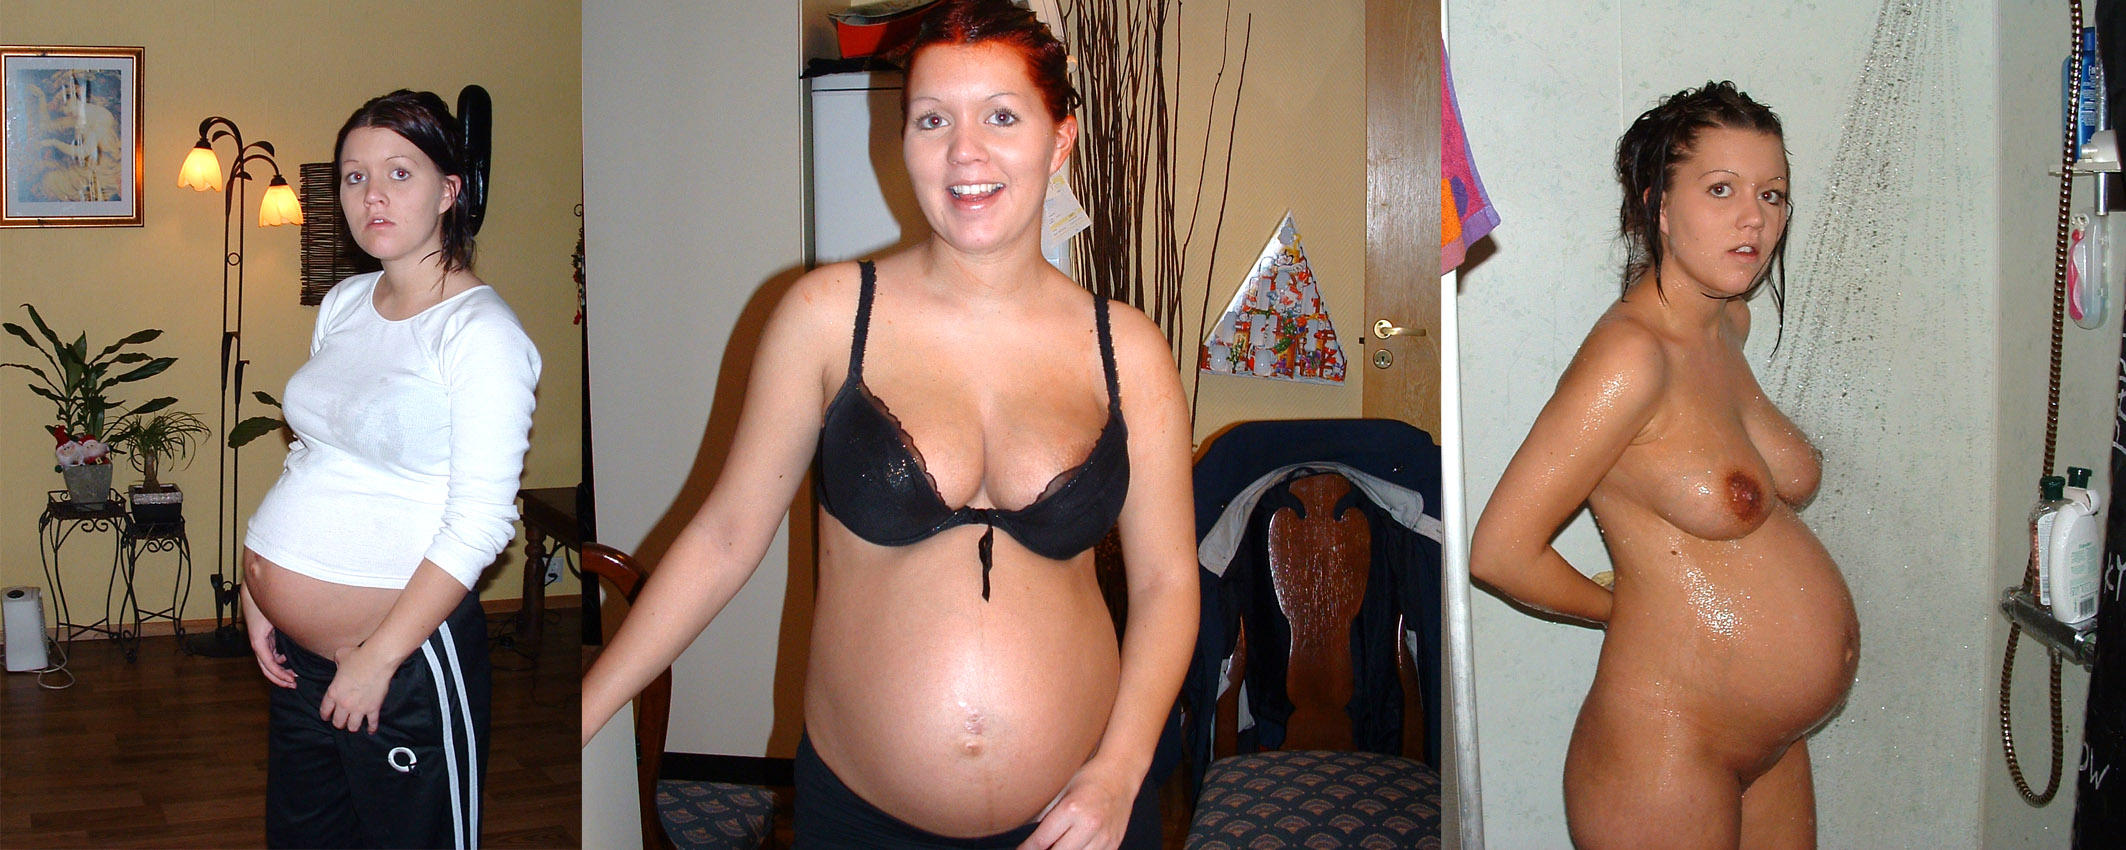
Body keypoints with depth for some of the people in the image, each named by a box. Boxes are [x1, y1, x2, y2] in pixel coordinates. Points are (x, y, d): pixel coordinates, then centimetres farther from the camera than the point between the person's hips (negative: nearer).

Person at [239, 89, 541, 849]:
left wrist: (377, 660, -19)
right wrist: (259, 588, 8)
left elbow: (480, 522, -20)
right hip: (299, 651, 8)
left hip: (408, 660, -7)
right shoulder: (343, 304, 8)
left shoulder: (480, 331, -16)